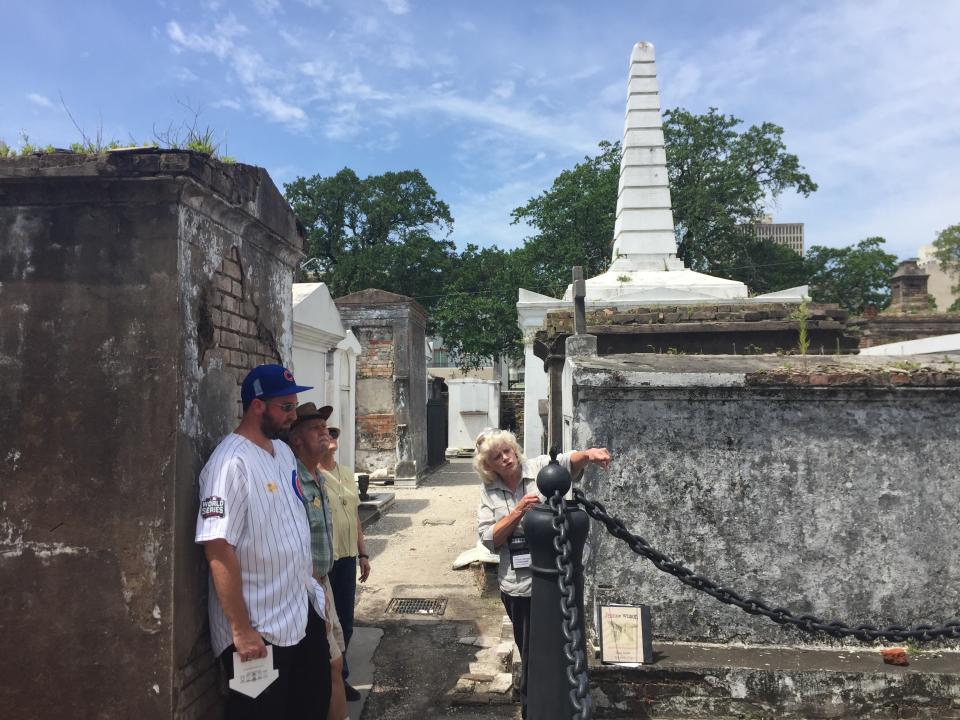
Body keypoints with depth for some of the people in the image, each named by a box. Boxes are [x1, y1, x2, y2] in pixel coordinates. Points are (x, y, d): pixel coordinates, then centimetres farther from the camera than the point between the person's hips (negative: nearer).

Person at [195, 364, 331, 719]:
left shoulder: (284, 451, 6)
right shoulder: (231, 463, -22)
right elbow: (218, 550, -24)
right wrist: (241, 630, -22)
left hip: (304, 613, 9)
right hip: (259, 631, -8)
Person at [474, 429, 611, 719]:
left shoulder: (541, 468, -7)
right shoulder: (488, 492, 1)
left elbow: (569, 461, -25)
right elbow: (489, 538, -6)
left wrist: (588, 453, -47)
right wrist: (518, 511, -18)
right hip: (517, 586, 3)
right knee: (530, 651, 20)